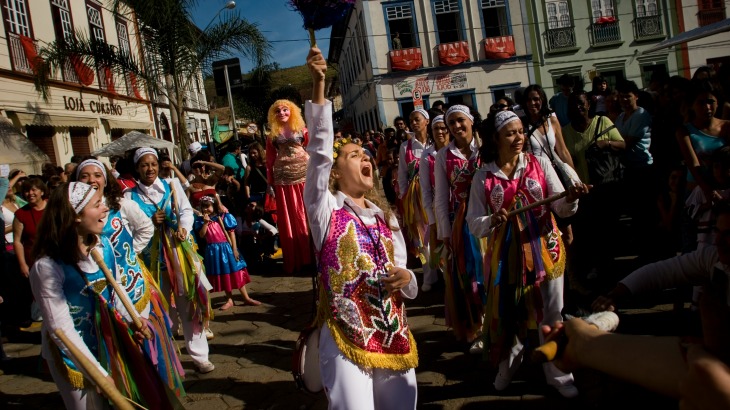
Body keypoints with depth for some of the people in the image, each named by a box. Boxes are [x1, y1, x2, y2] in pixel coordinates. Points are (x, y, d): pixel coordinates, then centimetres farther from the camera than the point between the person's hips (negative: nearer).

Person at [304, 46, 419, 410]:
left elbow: (403, 278, 15)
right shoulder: (326, 210, -1)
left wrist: (406, 278, -9)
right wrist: (318, 86, -21)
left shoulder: (386, 218, 13)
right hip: (345, 340, -5)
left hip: (394, 335, 6)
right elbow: (319, 150, -14)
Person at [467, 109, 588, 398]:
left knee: (551, 313, 8)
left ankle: (558, 373, 28)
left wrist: (571, 199, -25)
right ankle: (507, 368, 36)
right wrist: (492, 221, -23)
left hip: (545, 249, 0)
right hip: (506, 254, 0)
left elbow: (561, 208, -3)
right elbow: (474, 224, -3)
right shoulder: (483, 177, -2)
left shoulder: (539, 163, -1)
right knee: (507, 312, 10)